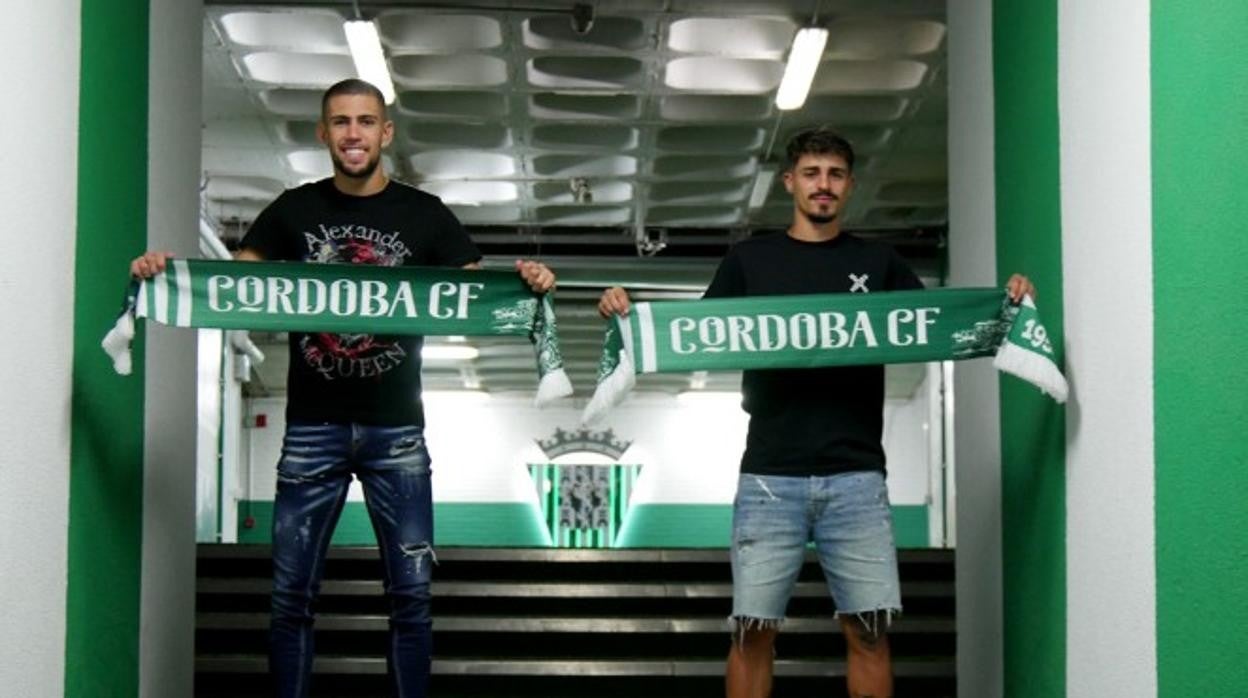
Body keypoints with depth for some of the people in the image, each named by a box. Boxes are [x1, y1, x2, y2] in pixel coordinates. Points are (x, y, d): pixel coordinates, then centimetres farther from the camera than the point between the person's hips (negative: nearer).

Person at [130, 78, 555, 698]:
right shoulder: (293, 211, 5)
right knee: (292, 594, 3)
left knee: (411, 593, 2)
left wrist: (526, 284, -21)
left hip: (396, 430, 0)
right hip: (312, 428, 0)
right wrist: (166, 274, -17)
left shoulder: (425, 215, 3)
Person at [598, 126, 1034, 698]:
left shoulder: (878, 263, 14)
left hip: (856, 478, 1)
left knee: (869, 630, -1)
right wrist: (628, 312, -7)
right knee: (753, 630, -2)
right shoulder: (750, 259, 12)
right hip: (769, 478, -1)